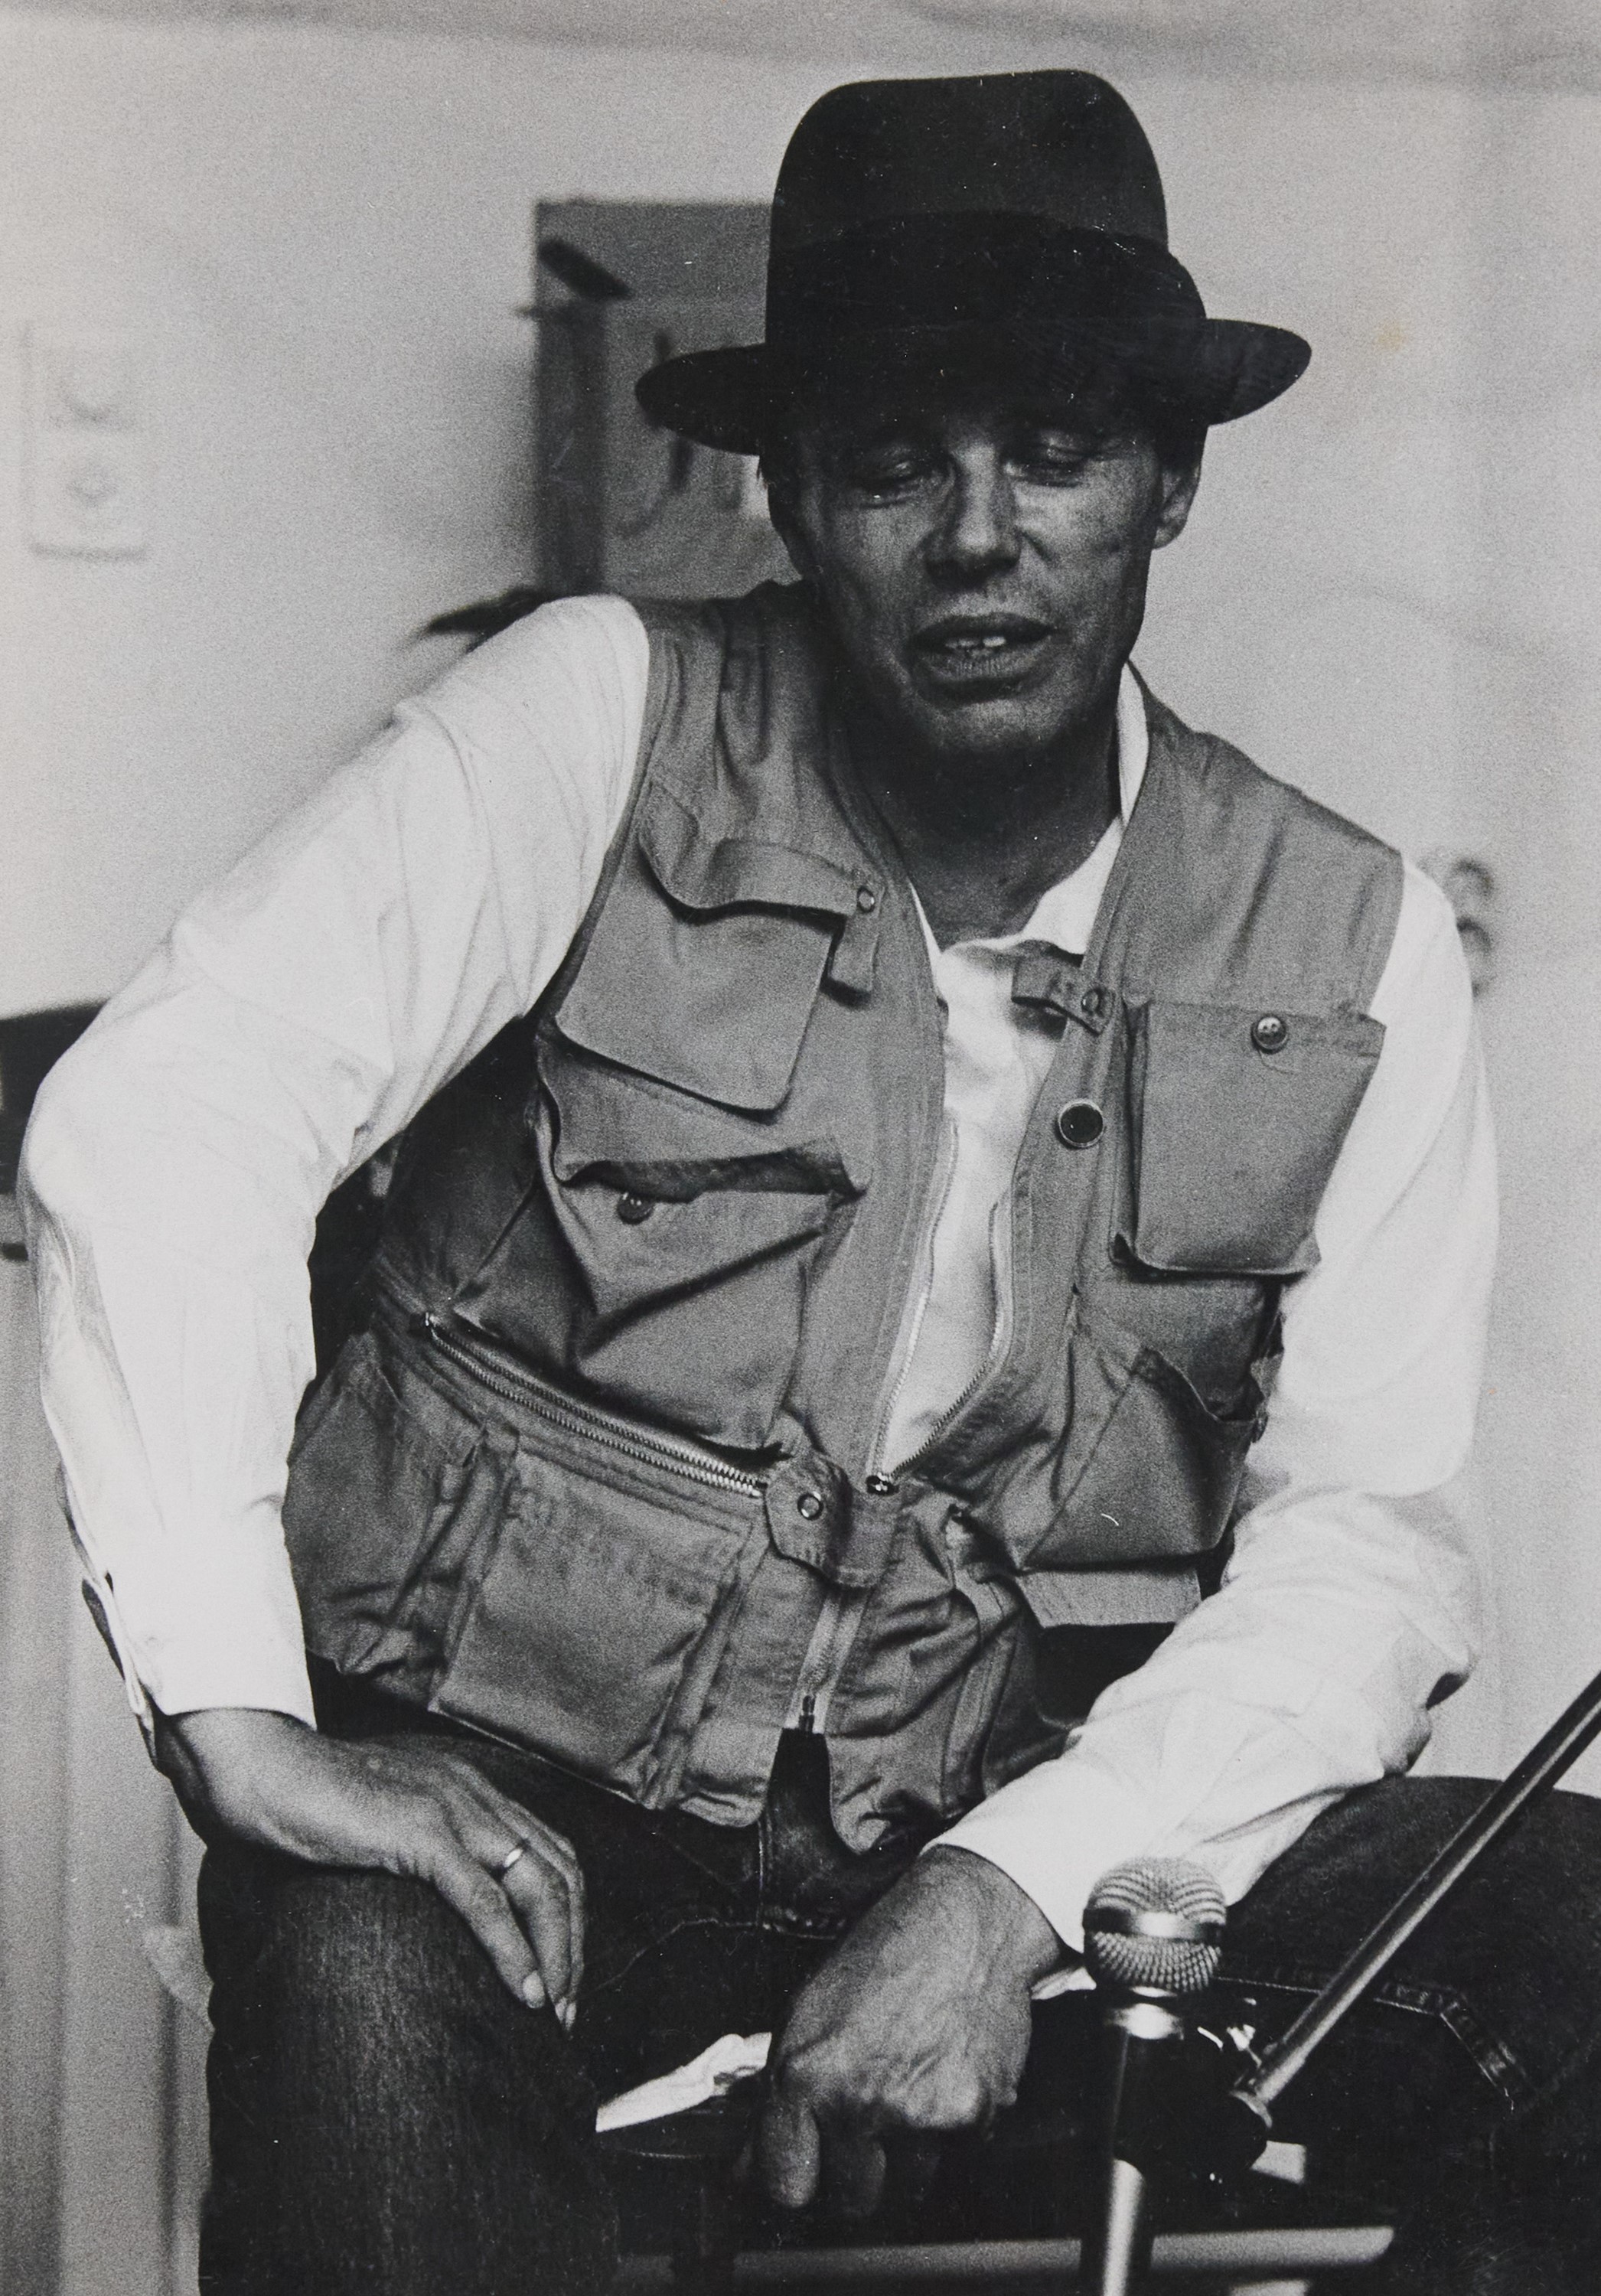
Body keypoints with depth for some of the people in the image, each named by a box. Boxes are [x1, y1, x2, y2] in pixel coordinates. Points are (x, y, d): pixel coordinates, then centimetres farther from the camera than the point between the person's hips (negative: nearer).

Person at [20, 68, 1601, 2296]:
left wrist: (1008, 1889, -20)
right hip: (519, 1782, -3)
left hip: (1029, 1808, 3)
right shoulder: (600, 721, -7)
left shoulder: (1353, 947, 1)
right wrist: (240, 1723, -23)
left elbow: (1365, 1533, -4)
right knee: (365, 2000, -36)